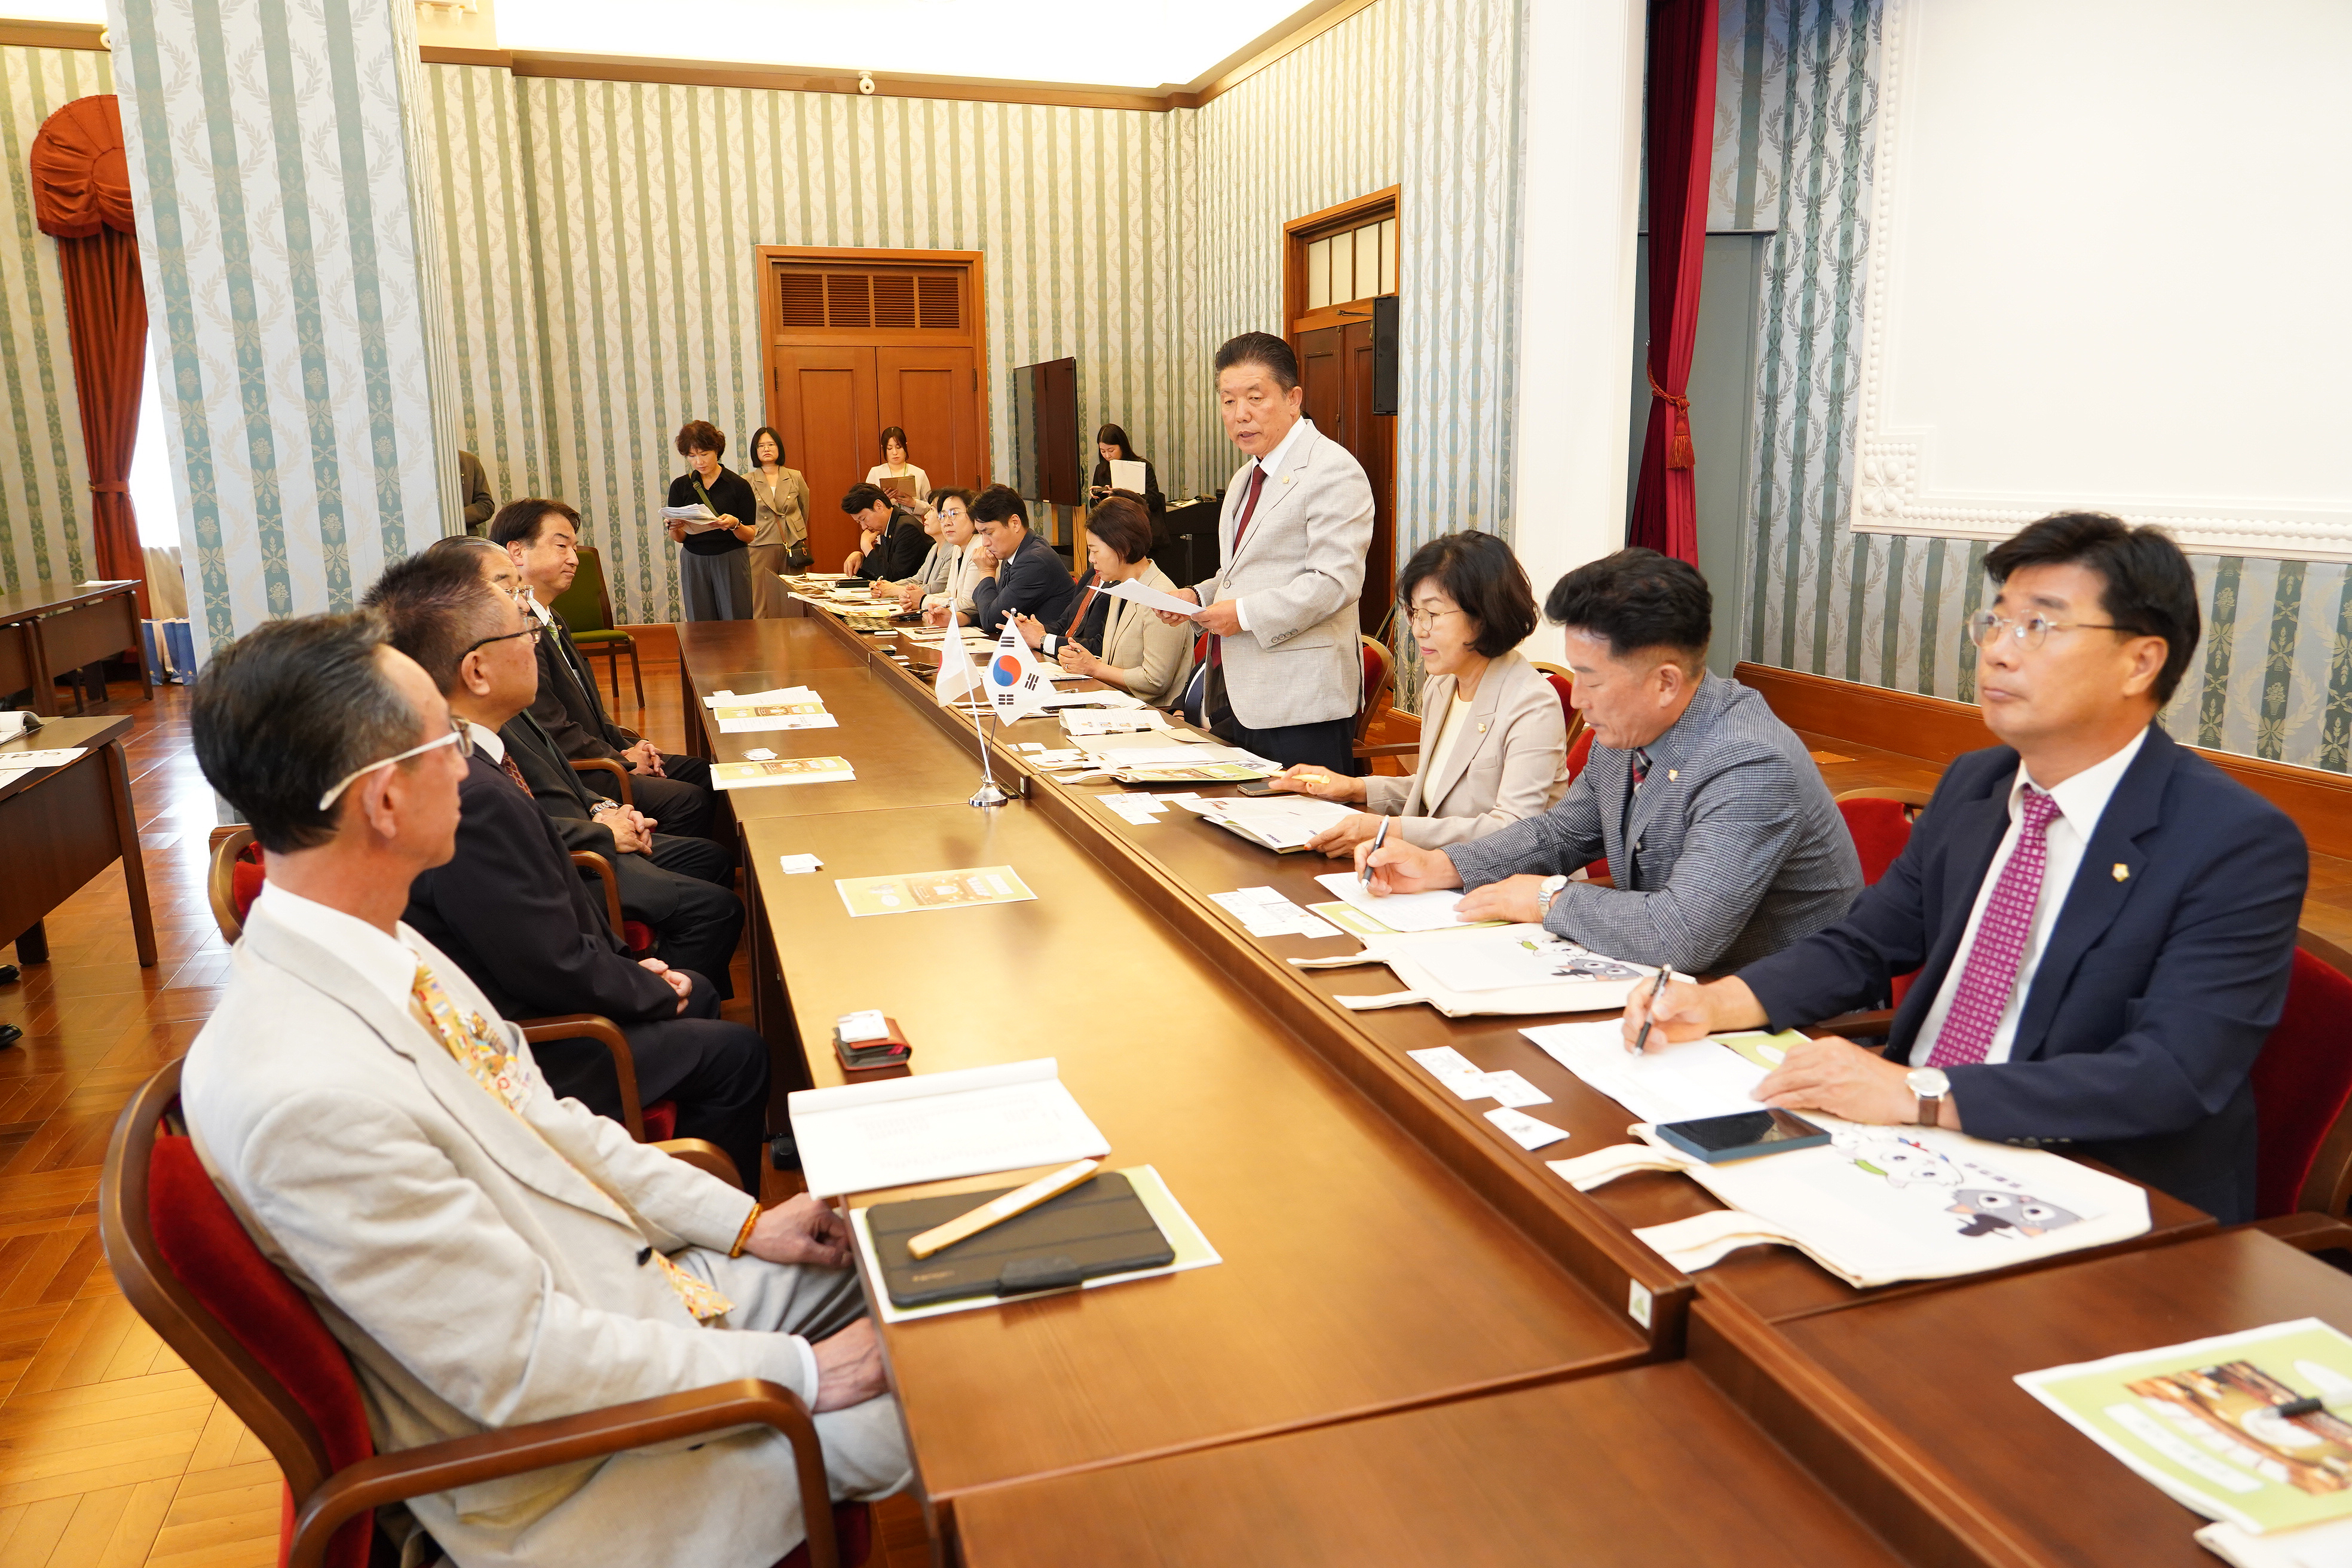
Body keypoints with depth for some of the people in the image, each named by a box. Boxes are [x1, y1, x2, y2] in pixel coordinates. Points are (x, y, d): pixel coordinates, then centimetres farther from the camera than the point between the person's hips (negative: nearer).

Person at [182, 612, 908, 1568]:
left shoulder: (381, 949, -5)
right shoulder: (306, 1092, -33)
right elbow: (521, 1368, -27)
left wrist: (743, 1222, 5)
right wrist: (792, 1371, -18)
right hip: (560, 1473, -8)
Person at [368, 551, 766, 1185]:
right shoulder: (472, 797, -34)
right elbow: (560, 972, -26)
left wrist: (628, 964, 6)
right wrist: (657, 990, -8)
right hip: (512, 1055, -10)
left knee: (697, 989, 23)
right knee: (739, 1053, 1)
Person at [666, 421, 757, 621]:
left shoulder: (738, 485, -1)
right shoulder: (680, 486, 6)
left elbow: (750, 536, -3)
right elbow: (678, 539, 5)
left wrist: (734, 525, -22)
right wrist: (675, 528, -16)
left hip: (732, 562, -2)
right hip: (694, 564, 2)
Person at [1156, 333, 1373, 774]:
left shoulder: (1333, 471, -10)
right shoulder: (1246, 477, 21)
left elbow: (1336, 582, -19)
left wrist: (1246, 614, -20)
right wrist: (1199, 596, 11)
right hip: (1234, 695, 9)